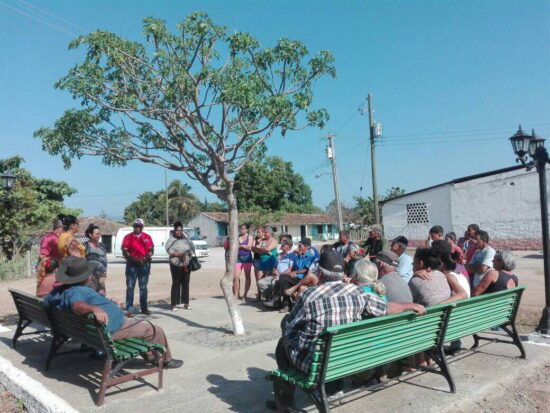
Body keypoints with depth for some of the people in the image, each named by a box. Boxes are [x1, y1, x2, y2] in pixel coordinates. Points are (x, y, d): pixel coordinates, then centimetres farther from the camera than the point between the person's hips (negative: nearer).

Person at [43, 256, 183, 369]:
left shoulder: (57, 291, 0)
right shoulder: (76, 291, -29)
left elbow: (46, 302, 20)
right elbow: (78, 306, -51)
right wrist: (94, 309, -69)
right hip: (111, 330, -11)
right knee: (155, 330, 4)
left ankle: (151, 356, 41)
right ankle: (165, 359, 27)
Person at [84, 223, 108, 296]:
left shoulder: (102, 245, 13)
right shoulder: (85, 245, -4)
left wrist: (105, 271, 11)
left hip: (101, 274, 6)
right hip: (90, 274, -6)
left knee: (101, 294, 6)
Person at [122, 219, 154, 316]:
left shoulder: (147, 237, 9)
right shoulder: (128, 237, 2)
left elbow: (151, 250, 6)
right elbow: (124, 251, -4)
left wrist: (145, 258, -12)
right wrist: (134, 259, -17)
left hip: (145, 265, 2)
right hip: (132, 265, -2)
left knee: (143, 288, 10)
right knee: (130, 287, -3)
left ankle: (144, 308, 17)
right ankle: (129, 309, 1)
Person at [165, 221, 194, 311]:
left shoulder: (187, 240, 13)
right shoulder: (171, 240, 2)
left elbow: (192, 249, 12)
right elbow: (169, 250, -10)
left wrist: (187, 254, -8)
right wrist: (179, 254, -20)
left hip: (186, 264, 3)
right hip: (176, 264, -3)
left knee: (186, 283, 6)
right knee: (176, 284, -4)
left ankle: (186, 303, 13)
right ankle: (174, 304, 1)